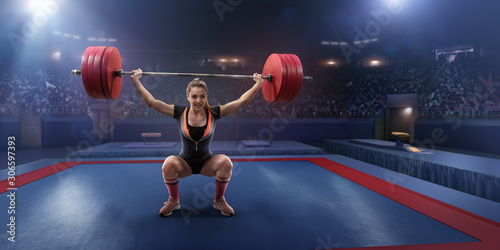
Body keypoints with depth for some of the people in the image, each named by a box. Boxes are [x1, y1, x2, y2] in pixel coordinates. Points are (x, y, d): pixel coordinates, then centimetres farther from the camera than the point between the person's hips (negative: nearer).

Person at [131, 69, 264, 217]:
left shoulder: (214, 113, -11)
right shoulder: (179, 113, -10)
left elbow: (241, 101, -11)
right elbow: (151, 101, -11)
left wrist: (258, 83, -13)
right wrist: (136, 80, -13)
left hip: (207, 163, 0)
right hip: (185, 164, 0)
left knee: (226, 162, -30)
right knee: (169, 164, -32)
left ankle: (219, 200, -4)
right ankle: (173, 201, -4)